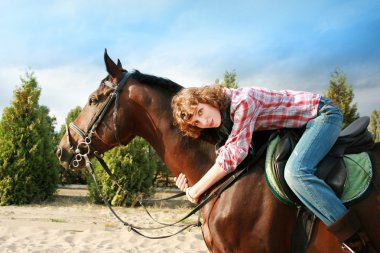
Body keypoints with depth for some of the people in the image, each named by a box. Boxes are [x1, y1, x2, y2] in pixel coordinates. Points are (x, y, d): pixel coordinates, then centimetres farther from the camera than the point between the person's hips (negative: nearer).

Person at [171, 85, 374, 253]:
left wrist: (196, 190, -21)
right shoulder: (223, 116, 0)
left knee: (295, 172, -30)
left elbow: (233, 155, -29)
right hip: (304, 124, 10)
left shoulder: (242, 101, -27)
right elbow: (223, 151, 7)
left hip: (323, 114, -10)